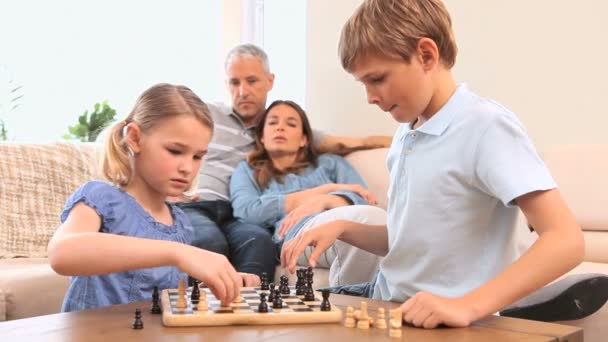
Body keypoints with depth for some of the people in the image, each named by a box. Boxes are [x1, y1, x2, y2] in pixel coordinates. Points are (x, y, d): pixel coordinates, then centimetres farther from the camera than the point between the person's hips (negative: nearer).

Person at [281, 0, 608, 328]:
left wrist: (467, 306, -32)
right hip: (389, 300, 6)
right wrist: (343, 228, -3)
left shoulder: (487, 126, -17)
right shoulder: (405, 134, 7)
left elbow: (567, 241, -24)